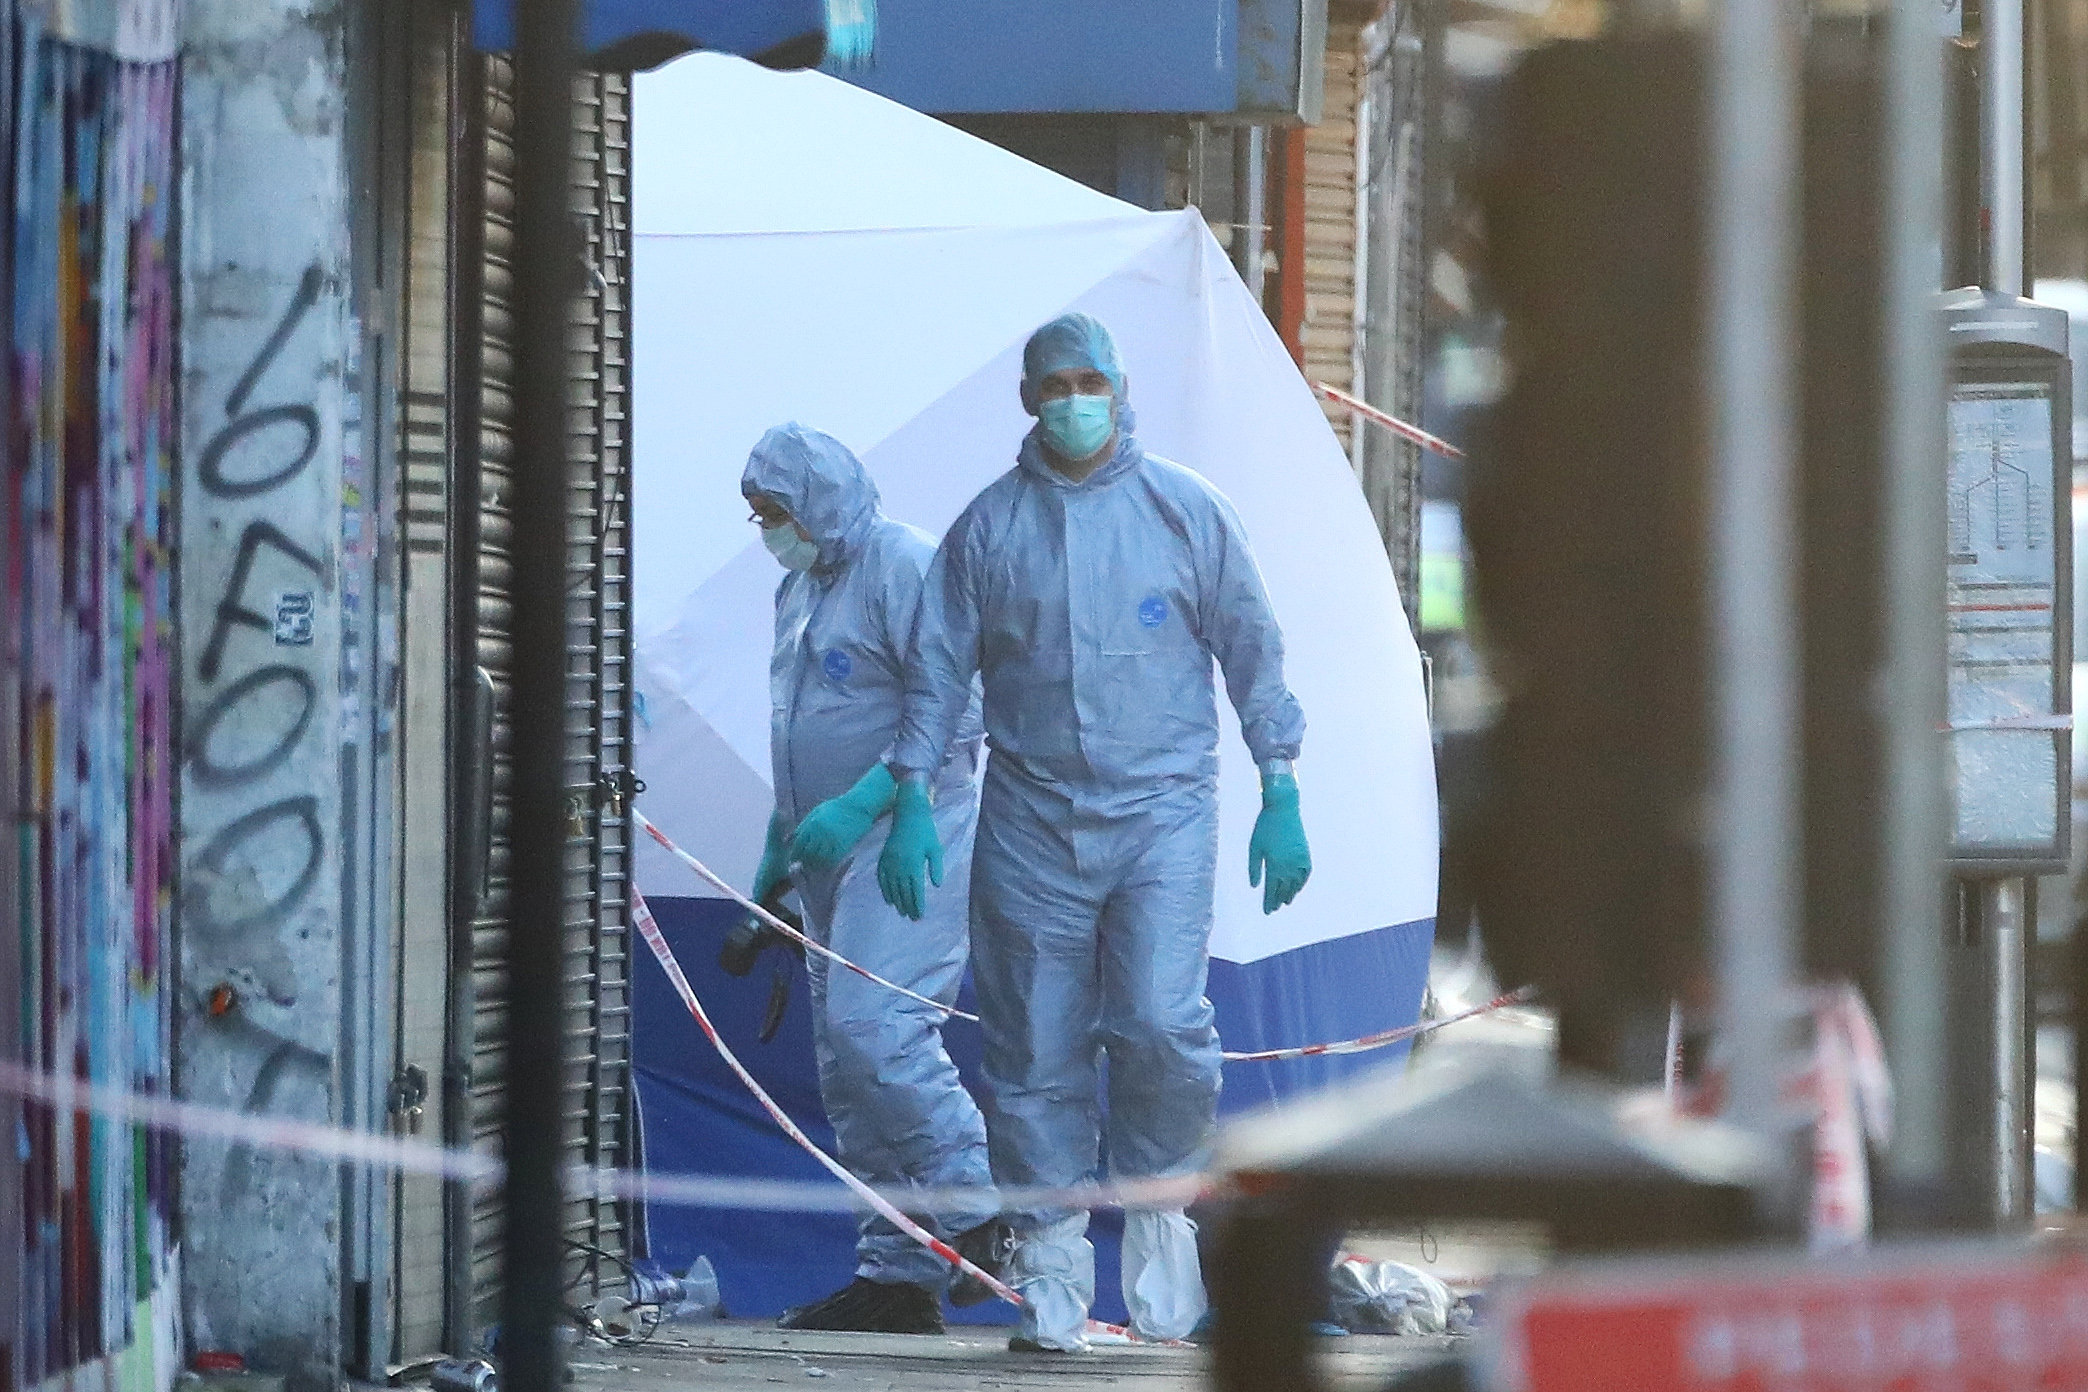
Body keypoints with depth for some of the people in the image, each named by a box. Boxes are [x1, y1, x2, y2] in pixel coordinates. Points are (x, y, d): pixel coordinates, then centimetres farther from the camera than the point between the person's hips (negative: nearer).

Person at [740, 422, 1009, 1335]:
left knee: (871, 1023, -23)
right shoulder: (800, 587, 19)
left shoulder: (903, 566, -10)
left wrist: (862, 804, -25)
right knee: (848, 1063, 6)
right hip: (837, 854, 10)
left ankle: (978, 1207, -12)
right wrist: (777, 857, 27)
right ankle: (897, 1278, 7)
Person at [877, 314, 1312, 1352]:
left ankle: (1160, 1199, 8)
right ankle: (1050, 1265, 9)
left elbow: (1252, 652, 8)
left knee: (1162, 1024, -17)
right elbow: (937, 671, 8)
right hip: (1030, 823, 2)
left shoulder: (1185, 511, 4)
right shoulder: (987, 527, 6)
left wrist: (1281, 796, 4)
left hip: (1163, 811, -1)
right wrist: (912, 804, 0)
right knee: (1037, 1053, 1)